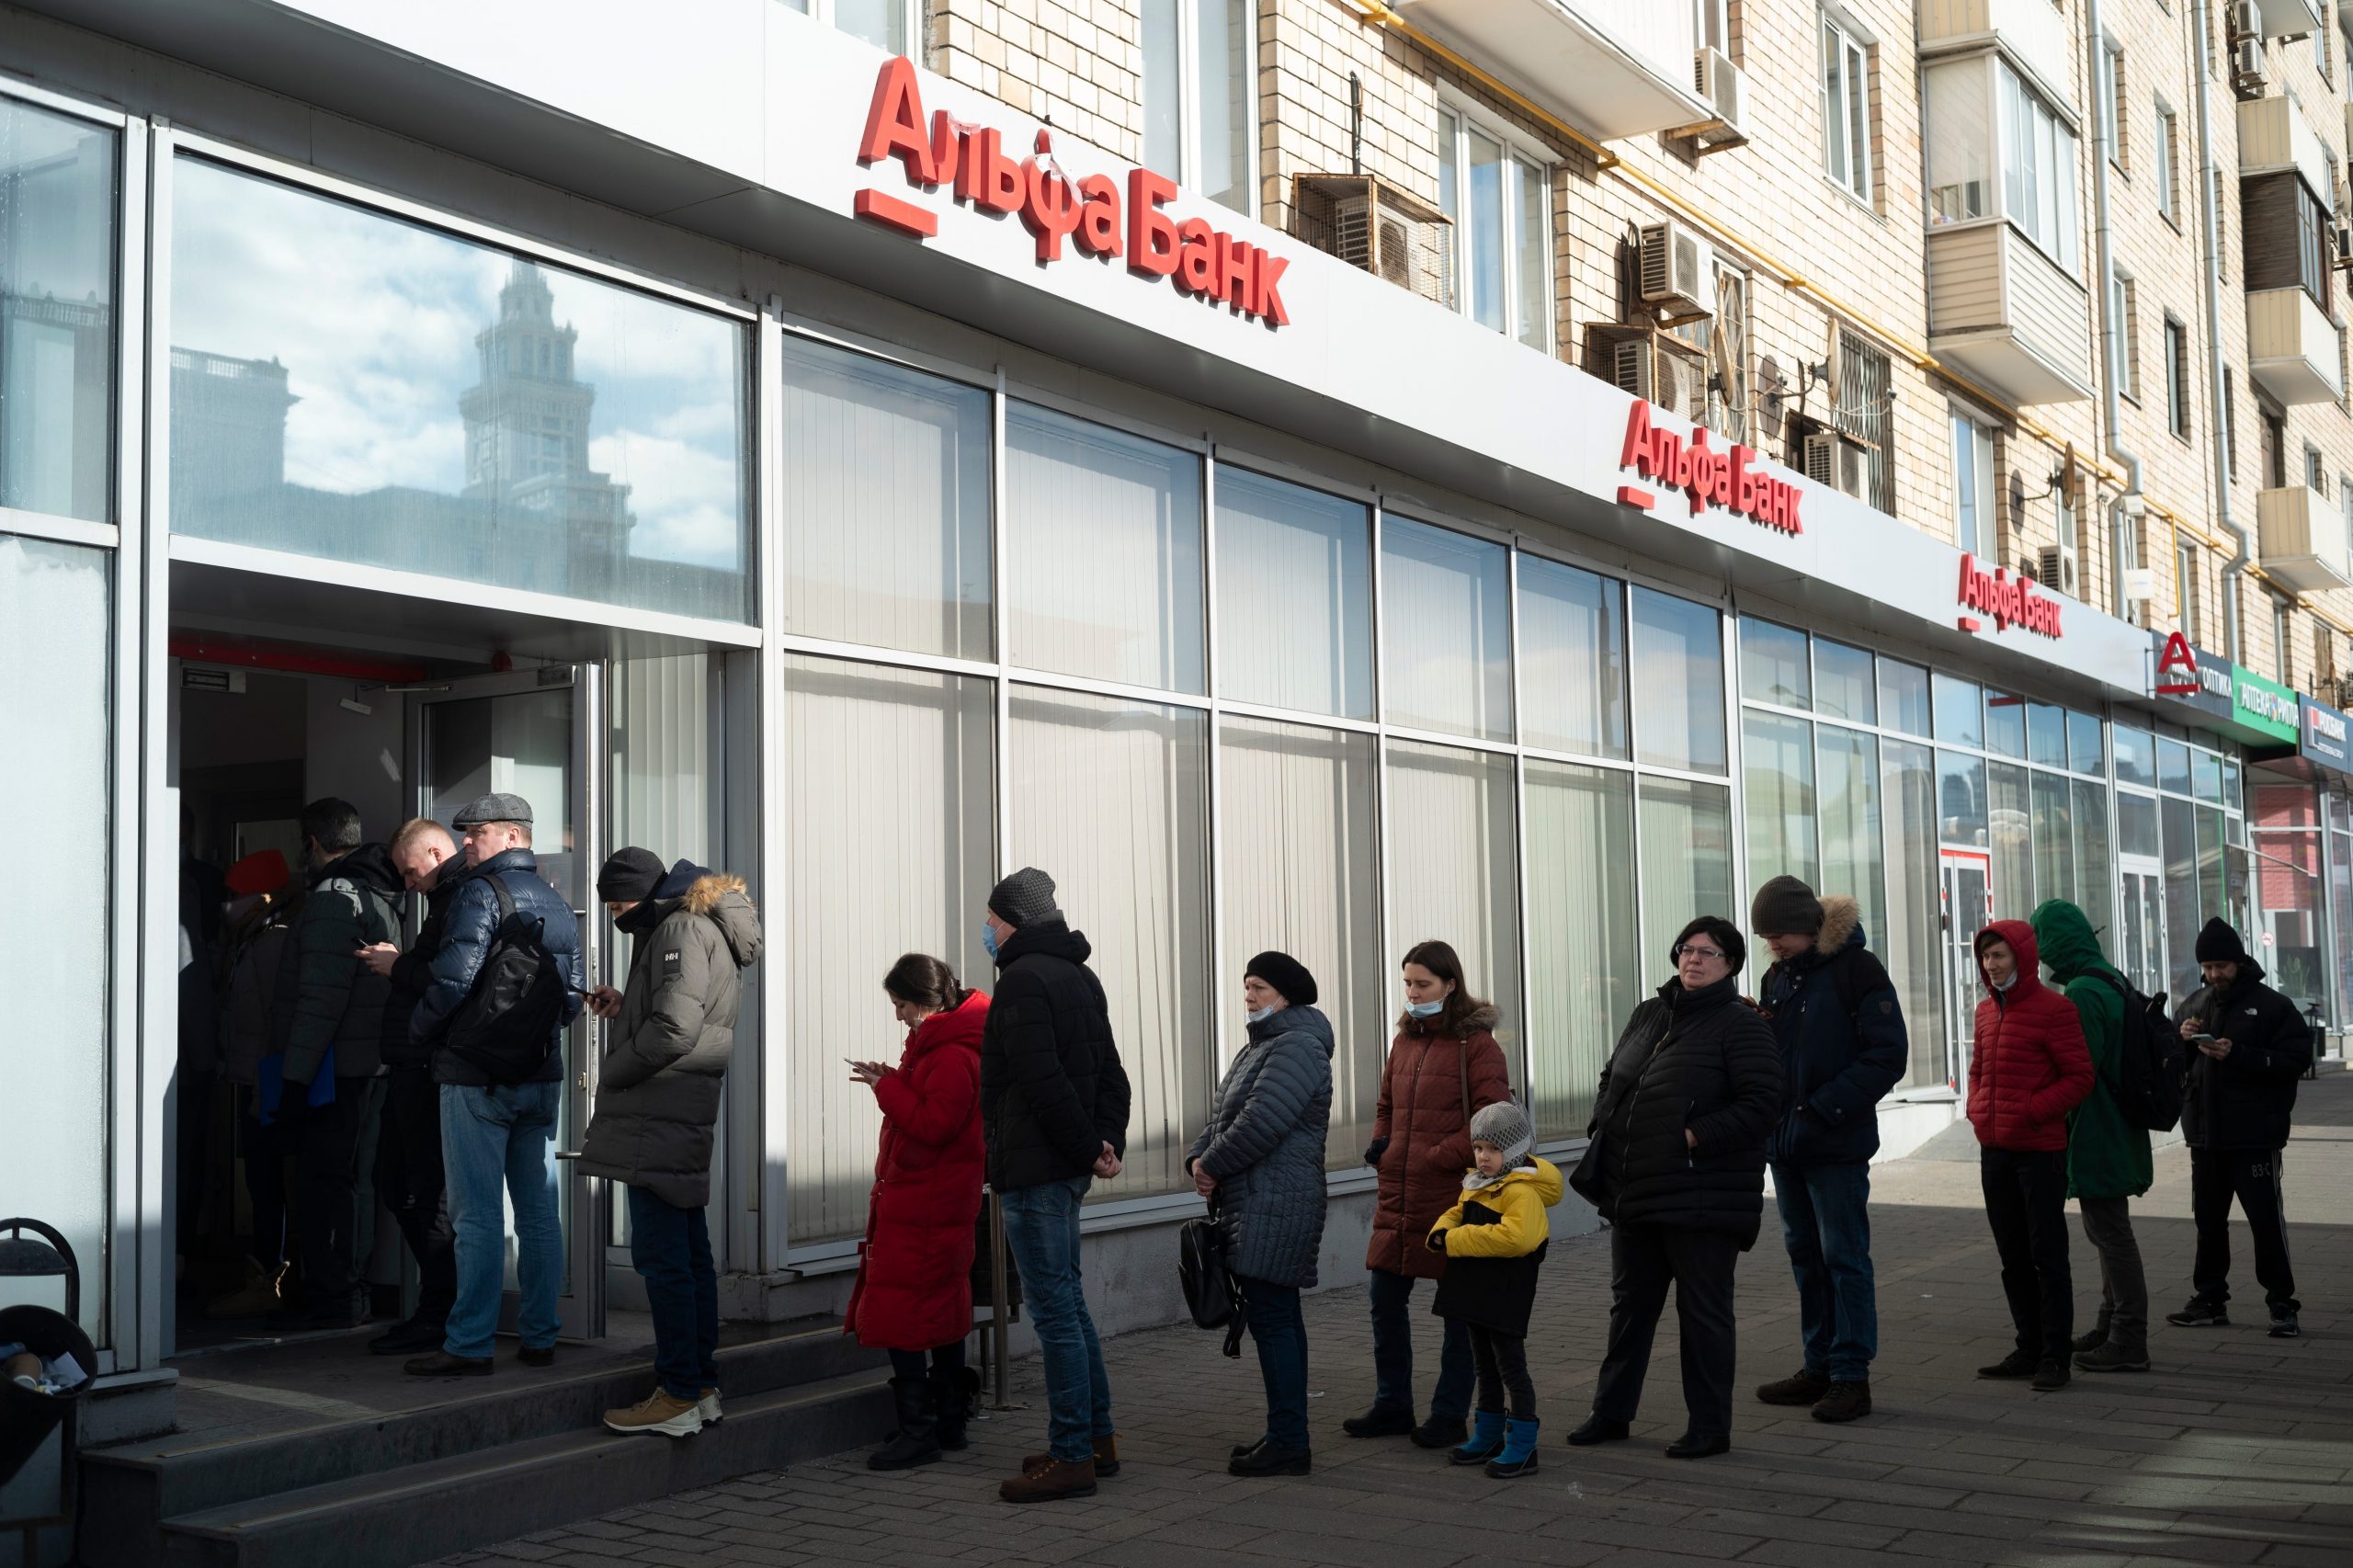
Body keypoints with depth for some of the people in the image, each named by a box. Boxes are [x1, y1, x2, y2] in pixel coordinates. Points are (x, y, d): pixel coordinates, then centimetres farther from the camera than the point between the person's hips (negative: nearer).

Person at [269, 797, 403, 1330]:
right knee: (348, 1177, 14)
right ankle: (345, 1292, 21)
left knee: (323, 1180, -5)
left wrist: (296, 1075, -18)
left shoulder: (333, 898, -13)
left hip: (334, 1066, -9)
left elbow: (321, 1000, -20)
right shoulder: (378, 897, 17)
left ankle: (330, 1298, -2)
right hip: (369, 1064, 10)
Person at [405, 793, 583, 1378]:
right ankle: (539, 1338, 13)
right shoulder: (557, 904, 14)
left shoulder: (480, 895, -10)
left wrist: (419, 1033, -3)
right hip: (542, 1078, 7)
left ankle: (469, 1345, -2)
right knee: (539, 1214, 9)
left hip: (477, 1079, -7)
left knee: (477, 1217, -4)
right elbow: (574, 994, 14)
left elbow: (453, 979, -19)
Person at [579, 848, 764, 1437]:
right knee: (689, 1251, 14)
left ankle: (679, 1396, -5)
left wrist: (610, 1074, -10)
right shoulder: (704, 927, 19)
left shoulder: (683, 929, -13)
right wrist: (625, 1007, 11)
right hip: (683, 1120, 11)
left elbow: (674, 1030, -21)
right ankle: (701, 1385, 20)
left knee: (660, 1255, -8)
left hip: (660, 1121, -11)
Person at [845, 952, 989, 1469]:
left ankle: (919, 1430, -5)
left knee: (900, 1315, -8)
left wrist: (887, 1087, -15)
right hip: (945, 1202, 11)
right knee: (943, 1310, 15)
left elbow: (933, 1124, -25)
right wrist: (894, 1083, 6)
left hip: (922, 1207, -11)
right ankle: (948, 1425, 23)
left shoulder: (952, 1055, -19)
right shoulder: (938, 1042, 16)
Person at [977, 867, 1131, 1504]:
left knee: (1054, 1309, -5)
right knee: (1068, 1301, 17)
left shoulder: (1023, 979, -14)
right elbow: (1112, 1074, 14)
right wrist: (1108, 1141, 4)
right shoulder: (1081, 977, 15)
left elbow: (1044, 1083, -21)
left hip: (1033, 1170, -10)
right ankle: (1097, 1437, 23)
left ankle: (1071, 1457, 0)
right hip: (1067, 1169, 10)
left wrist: (1090, 1149, -13)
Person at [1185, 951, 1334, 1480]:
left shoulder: (1297, 1048, -13)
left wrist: (1211, 1164, -10)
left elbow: (1261, 1123, -22)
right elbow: (1223, 1114, 19)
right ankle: (1286, 1436, 21)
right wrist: (1198, 1158, 1)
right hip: (1253, 1205, 11)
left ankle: (1288, 1443, -5)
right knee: (1278, 1318, 14)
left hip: (1276, 1209, -11)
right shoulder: (1261, 1046, 21)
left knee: (1273, 1320, -9)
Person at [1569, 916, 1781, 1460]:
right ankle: (1611, 1413, 28)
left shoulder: (1741, 1025, -8)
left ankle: (1710, 1426, 14)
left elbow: (1759, 1104, -16)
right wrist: (1602, 1129, 7)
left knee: (1703, 1311, 2)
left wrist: (1695, 1138, -20)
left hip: (1700, 1200, -7)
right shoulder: (1648, 1015, 14)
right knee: (1630, 1304, 16)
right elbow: (1611, 1079, 24)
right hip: (1634, 1192, 7)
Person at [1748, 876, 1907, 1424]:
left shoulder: (1856, 969, -10)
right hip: (1784, 1142, 8)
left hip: (1836, 1146, -8)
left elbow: (1887, 1055, -15)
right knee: (1805, 1255, 13)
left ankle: (1851, 1375, 3)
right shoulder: (1777, 977, 13)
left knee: (1844, 1256, -3)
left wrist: (1823, 1109, -19)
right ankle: (1820, 1367, 22)